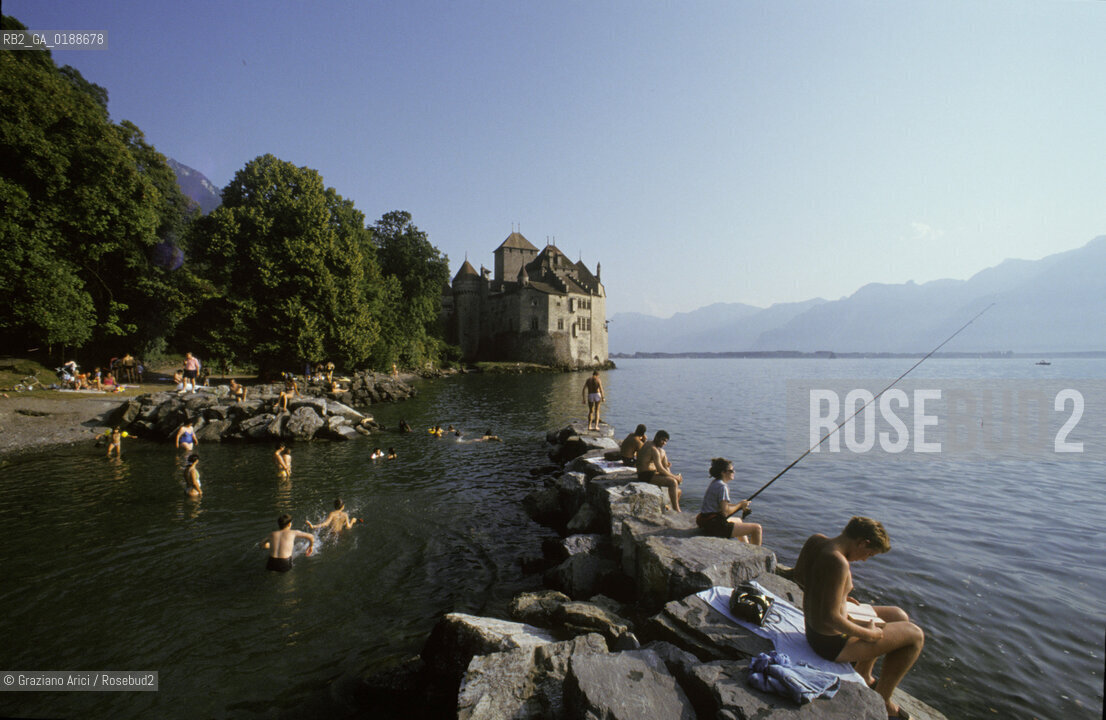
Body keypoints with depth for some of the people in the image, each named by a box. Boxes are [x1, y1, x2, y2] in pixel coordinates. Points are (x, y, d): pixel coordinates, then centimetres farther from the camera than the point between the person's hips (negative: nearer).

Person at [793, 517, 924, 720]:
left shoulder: (815, 540, -5)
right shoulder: (838, 562, -31)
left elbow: (799, 578, 11)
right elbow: (830, 617, -30)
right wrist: (867, 634, -15)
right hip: (832, 642, -9)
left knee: (899, 616, 25)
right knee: (915, 634, 7)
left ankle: (863, 676, 39)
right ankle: (882, 701, 22)